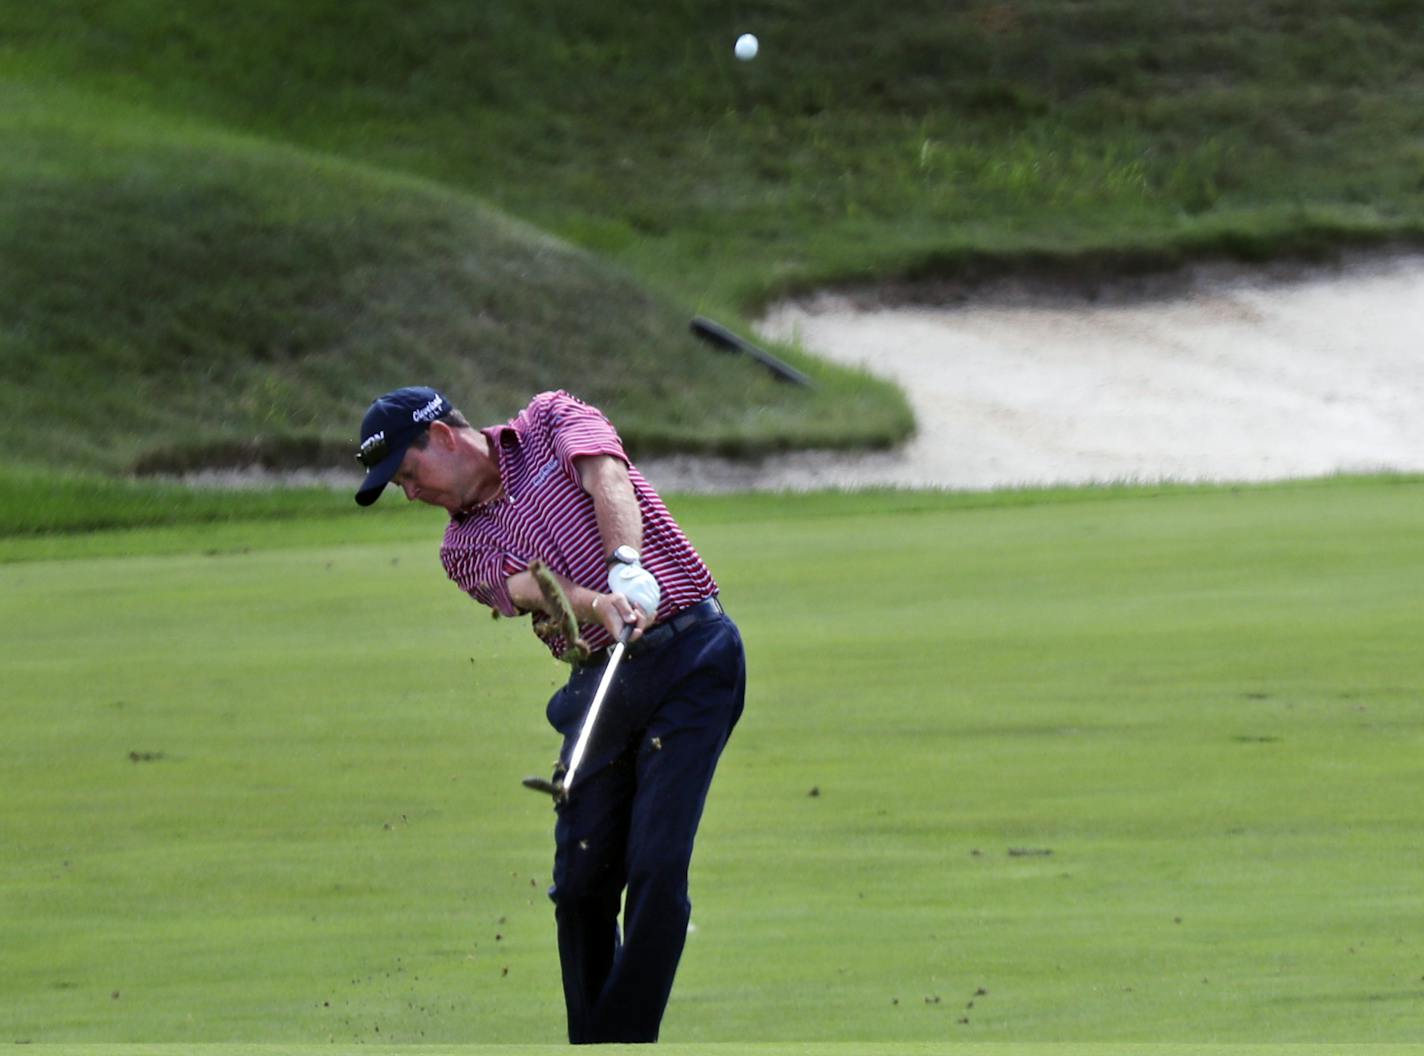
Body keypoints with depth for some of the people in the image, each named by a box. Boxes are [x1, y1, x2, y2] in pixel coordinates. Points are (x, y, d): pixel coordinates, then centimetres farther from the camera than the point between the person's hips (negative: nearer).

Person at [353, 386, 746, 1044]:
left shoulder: (552, 421, 7)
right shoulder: (463, 547, 14)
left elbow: (608, 481, -13)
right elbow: (531, 588, -7)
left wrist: (625, 568, -33)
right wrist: (600, 605, -29)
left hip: (690, 653, -5)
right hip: (600, 685, 5)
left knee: (656, 866, -13)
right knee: (580, 879, -1)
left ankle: (627, 1039, -10)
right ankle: (590, 1045, 9)